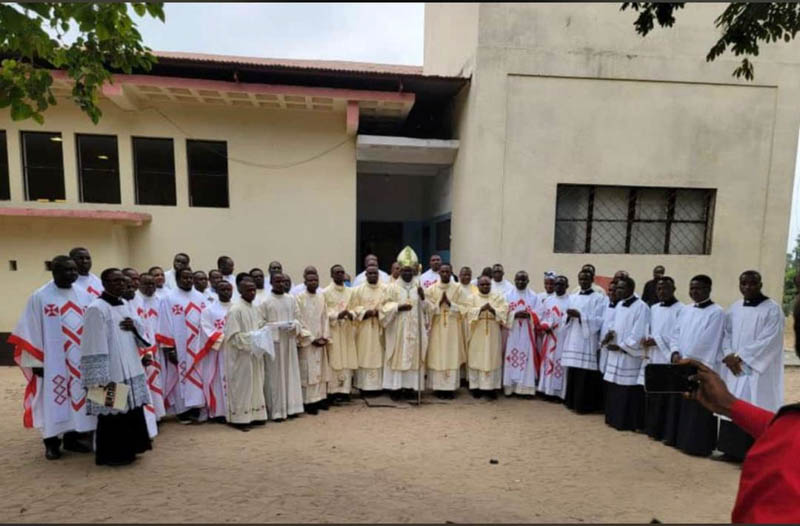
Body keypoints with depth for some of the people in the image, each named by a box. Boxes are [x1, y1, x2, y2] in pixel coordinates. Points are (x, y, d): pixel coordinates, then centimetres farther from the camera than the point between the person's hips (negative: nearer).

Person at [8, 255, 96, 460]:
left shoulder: (85, 295, 3)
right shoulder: (39, 297, -6)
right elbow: (31, 331, -5)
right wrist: (36, 362, -8)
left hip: (81, 360, 3)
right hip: (51, 361, -3)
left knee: (78, 397, 10)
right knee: (52, 401, 6)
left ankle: (73, 437, 25)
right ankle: (51, 443, 21)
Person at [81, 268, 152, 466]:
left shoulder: (125, 305, 11)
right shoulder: (96, 309, -14)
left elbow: (143, 337, 16)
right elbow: (95, 346, -18)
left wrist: (135, 327, -8)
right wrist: (103, 379, -20)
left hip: (130, 370, 8)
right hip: (111, 374, -8)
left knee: (131, 413, 15)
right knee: (113, 416, 3)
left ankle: (127, 450, 30)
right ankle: (110, 455, 19)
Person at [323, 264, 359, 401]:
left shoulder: (350, 291, 11)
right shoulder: (325, 292, -3)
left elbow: (354, 309, 10)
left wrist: (351, 314, -13)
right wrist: (338, 315, -22)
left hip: (347, 331, 4)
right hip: (333, 331, -4)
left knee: (348, 361, 4)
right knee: (334, 361, -2)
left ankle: (345, 390, 12)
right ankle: (335, 391, 5)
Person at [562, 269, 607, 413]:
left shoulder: (599, 298, -1)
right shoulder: (572, 297, 15)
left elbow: (599, 320, -10)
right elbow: (566, 320, 16)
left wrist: (580, 315, -18)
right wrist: (569, 316, -7)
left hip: (588, 342, -5)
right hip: (572, 341, 5)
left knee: (585, 376, -4)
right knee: (573, 374, 7)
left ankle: (584, 404, 6)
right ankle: (573, 402, 18)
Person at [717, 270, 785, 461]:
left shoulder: (772, 310, -6)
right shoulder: (734, 309, 10)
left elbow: (769, 341, -13)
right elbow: (726, 334, 11)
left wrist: (740, 357, -14)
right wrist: (729, 356, -6)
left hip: (758, 370, -5)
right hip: (734, 368, 5)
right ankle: (732, 450, 18)